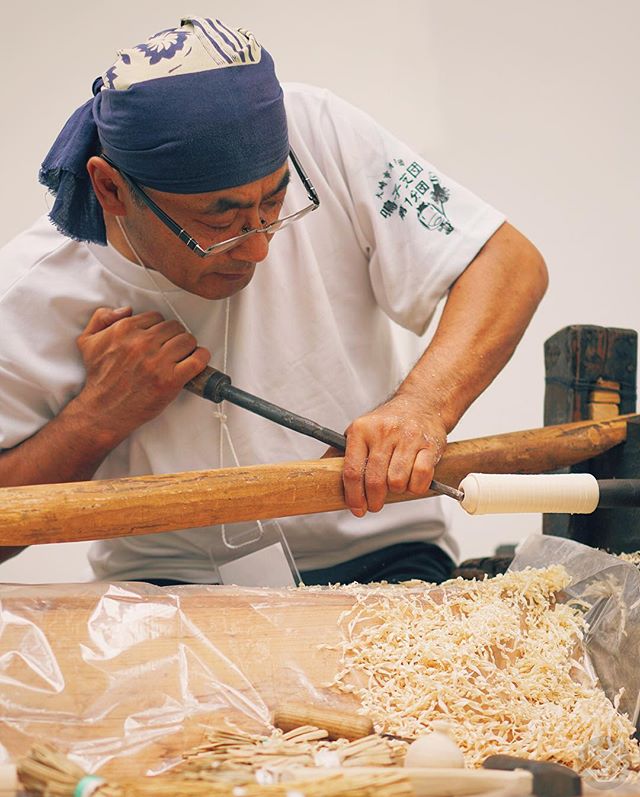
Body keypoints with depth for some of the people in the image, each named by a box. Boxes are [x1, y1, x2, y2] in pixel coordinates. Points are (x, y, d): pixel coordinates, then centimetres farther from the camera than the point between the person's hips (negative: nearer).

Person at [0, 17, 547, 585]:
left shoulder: (317, 133, -13)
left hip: (376, 561, 1)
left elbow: (511, 266, -11)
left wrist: (424, 407, -27)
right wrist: (100, 417, -19)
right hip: (171, 583, 0)